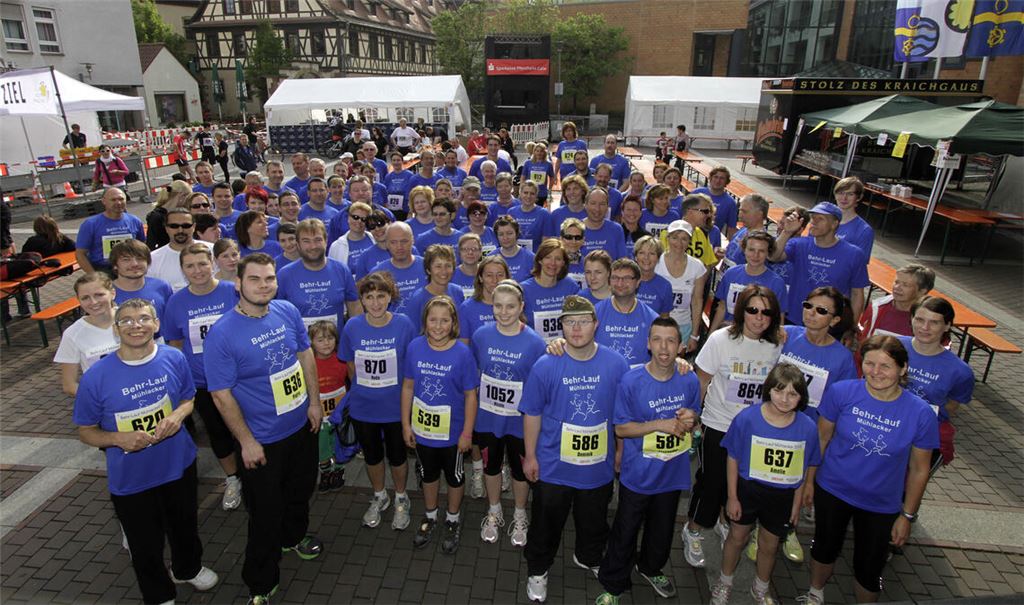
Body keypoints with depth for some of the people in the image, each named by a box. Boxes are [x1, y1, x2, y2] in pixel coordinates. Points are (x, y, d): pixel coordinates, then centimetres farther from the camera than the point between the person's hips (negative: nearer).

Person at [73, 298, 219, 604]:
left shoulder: (174, 359, -12)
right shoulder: (96, 377, -19)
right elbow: (86, 431, -7)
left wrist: (178, 414, -18)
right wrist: (119, 438, -26)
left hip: (179, 465, 2)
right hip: (130, 479, -2)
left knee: (185, 525, 26)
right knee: (146, 545, 17)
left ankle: (188, 568, 57)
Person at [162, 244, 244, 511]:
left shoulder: (233, 292, -13)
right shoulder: (176, 302, -5)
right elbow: (175, 344, 6)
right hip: (200, 383, 3)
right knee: (217, 431, 18)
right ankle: (232, 480, 38)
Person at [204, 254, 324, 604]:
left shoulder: (288, 312, -7)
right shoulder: (222, 334, -22)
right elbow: (222, 394, -18)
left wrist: (314, 401, 4)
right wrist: (247, 441, -16)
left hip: (302, 425, 6)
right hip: (263, 440, -5)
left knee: (301, 490, 27)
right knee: (266, 513, 8)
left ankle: (293, 537, 56)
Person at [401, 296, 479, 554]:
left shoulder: (462, 353, -20)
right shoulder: (415, 347, -12)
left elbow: (470, 395, -13)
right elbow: (408, 387, -3)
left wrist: (467, 433, -12)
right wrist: (406, 424, -1)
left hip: (452, 431, -2)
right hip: (421, 429, 3)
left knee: (454, 476, 20)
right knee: (428, 474, 25)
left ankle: (453, 520, 44)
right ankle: (430, 516, 49)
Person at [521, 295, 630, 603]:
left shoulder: (616, 364, -12)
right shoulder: (545, 366, -17)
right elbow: (532, 413, -7)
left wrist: (621, 452, 6)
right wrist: (530, 456, -3)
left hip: (599, 465, 2)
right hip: (553, 465, -2)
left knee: (594, 522, 25)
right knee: (546, 523, 17)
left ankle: (588, 558, 55)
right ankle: (537, 570, 44)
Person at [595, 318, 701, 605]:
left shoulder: (690, 381, -8)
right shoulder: (631, 381, -19)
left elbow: (695, 418, 7)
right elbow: (621, 428, -15)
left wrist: (691, 419, -17)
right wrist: (660, 424, -25)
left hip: (673, 473, 4)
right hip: (638, 474, -4)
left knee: (662, 529, 25)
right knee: (625, 531, 11)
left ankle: (651, 568, 53)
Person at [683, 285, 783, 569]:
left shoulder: (777, 346, -5)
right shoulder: (721, 339, -15)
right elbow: (701, 382, -9)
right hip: (718, 427, -3)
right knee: (710, 481, 5)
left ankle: (725, 521, 44)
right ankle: (693, 530, 28)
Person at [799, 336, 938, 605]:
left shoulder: (921, 413, -19)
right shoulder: (841, 392, -19)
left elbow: (919, 469, -7)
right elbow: (822, 436, -5)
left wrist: (907, 515, -1)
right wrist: (809, 479, 1)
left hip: (881, 506, -1)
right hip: (832, 491, 1)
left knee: (868, 571, 14)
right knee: (825, 549, 23)